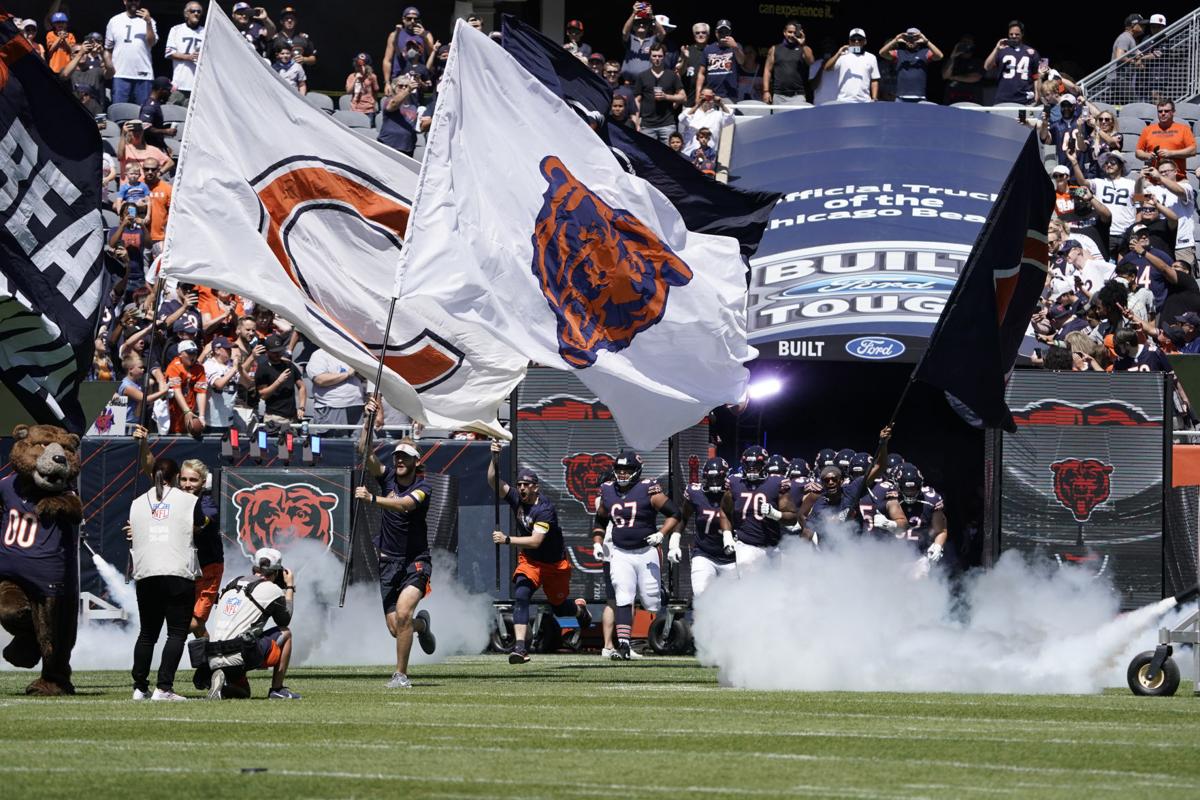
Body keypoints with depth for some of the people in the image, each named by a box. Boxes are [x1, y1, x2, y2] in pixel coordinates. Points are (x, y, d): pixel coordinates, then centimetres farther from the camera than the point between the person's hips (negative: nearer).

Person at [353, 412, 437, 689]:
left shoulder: (422, 489, -10)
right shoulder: (388, 477, 4)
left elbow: (404, 505, -31)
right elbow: (365, 451, -8)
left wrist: (372, 499, -44)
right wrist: (369, 419, -20)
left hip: (415, 561, -5)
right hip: (389, 561, 5)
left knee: (403, 611, -25)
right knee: (395, 628, 2)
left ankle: (401, 674, -15)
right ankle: (421, 624, 39)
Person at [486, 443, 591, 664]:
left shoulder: (545, 509, -28)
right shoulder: (517, 499, -10)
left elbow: (536, 540, -36)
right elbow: (493, 482, -18)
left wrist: (508, 539, -44)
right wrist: (494, 459, -34)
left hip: (555, 563, -4)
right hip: (529, 561, 4)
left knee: (558, 606, 14)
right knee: (521, 596, -22)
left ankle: (580, 609, 52)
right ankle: (520, 647, -29)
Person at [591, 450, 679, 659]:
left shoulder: (648, 490, -7)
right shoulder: (608, 492, 8)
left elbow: (674, 514, -4)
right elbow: (599, 522, 23)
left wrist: (661, 534, -16)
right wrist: (597, 543, 10)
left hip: (646, 553, -3)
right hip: (620, 554, 3)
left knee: (652, 601, 1)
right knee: (623, 599, -10)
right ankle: (623, 644, -15)